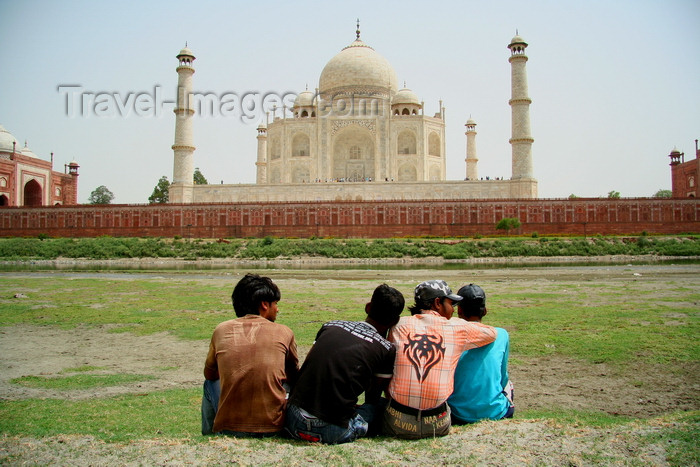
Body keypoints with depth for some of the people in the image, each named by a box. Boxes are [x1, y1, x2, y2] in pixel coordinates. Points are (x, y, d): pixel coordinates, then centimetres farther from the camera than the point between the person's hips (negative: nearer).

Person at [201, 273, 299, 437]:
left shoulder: (221, 330, 1)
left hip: (229, 428, 1)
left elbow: (210, 374, 18)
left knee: (210, 384, 28)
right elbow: (294, 378, 14)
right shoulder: (283, 333, -1)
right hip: (272, 427, 0)